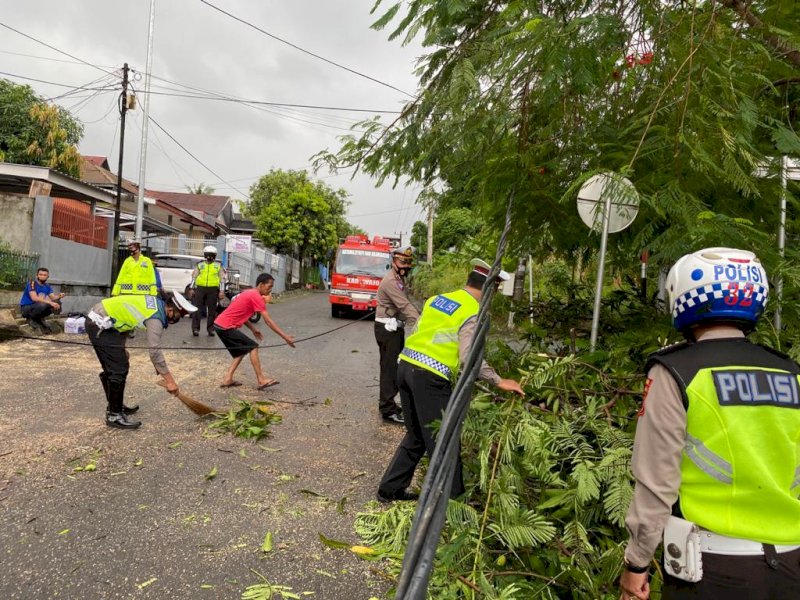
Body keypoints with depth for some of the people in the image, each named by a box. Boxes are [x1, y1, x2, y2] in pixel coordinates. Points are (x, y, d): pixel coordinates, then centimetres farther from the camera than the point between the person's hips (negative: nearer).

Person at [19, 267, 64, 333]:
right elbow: (34, 298, -31)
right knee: (42, 305, -36)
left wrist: (59, 296, -31)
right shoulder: (32, 283, -17)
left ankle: (39, 319, 3)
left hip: (36, 308, 6)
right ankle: (31, 318, -6)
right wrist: (50, 302, -38)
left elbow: (53, 297, -7)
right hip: (25, 308, -6)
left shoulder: (47, 287, 4)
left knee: (57, 303, -13)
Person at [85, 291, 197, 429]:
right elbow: (155, 352, -24)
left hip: (100, 322, 10)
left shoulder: (156, 303, 7)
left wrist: (121, 348, 19)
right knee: (119, 370, -9)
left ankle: (115, 406, 32)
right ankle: (114, 415, 0)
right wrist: (169, 380, -21)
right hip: (100, 326, -10)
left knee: (112, 368, 19)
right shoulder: (155, 317, -20)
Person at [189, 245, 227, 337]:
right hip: (200, 288, 0)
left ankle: (210, 329, 12)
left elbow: (222, 278, 7)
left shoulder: (218, 266, 11)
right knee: (197, 309, -2)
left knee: (212, 310, 4)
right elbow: (194, 277, 13)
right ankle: (195, 328, 1)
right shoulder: (199, 265, 13)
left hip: (213, 289, 0)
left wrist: (222, 291, -2)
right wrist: (192, 289, 6)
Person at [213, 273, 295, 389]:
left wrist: (253, 329, 17)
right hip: (226, 327, -9)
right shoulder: (256, 297, -14)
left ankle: (227, 379, 14)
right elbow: (269, 321, -17)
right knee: (253, 347, -6)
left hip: (220, 325, 9)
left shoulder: (249, 293, 15)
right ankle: (262, 380, -6)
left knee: (242, 350, 18)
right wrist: (286, 337, -16)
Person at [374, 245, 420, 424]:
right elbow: (405, 306, -26)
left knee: (395, 367, 15)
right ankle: (388, 410, -2)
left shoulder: (400, 278, 15)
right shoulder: (391, 281, -18)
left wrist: (422, 320, 4)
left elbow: (406, 303, 12)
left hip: (396, 327, 10)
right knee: (390, 368, -7)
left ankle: (387, 403, 26)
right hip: (387, 328, -10)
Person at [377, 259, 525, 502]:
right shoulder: (475, 314, -7)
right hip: (430, 377, -8)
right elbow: (469, 358, -16)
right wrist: (499, 381, -8)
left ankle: (390, 489, 29)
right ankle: (453, 497, 16)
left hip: (406, 365, 8)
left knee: (416, 436, 21)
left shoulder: (438, 298, 14)